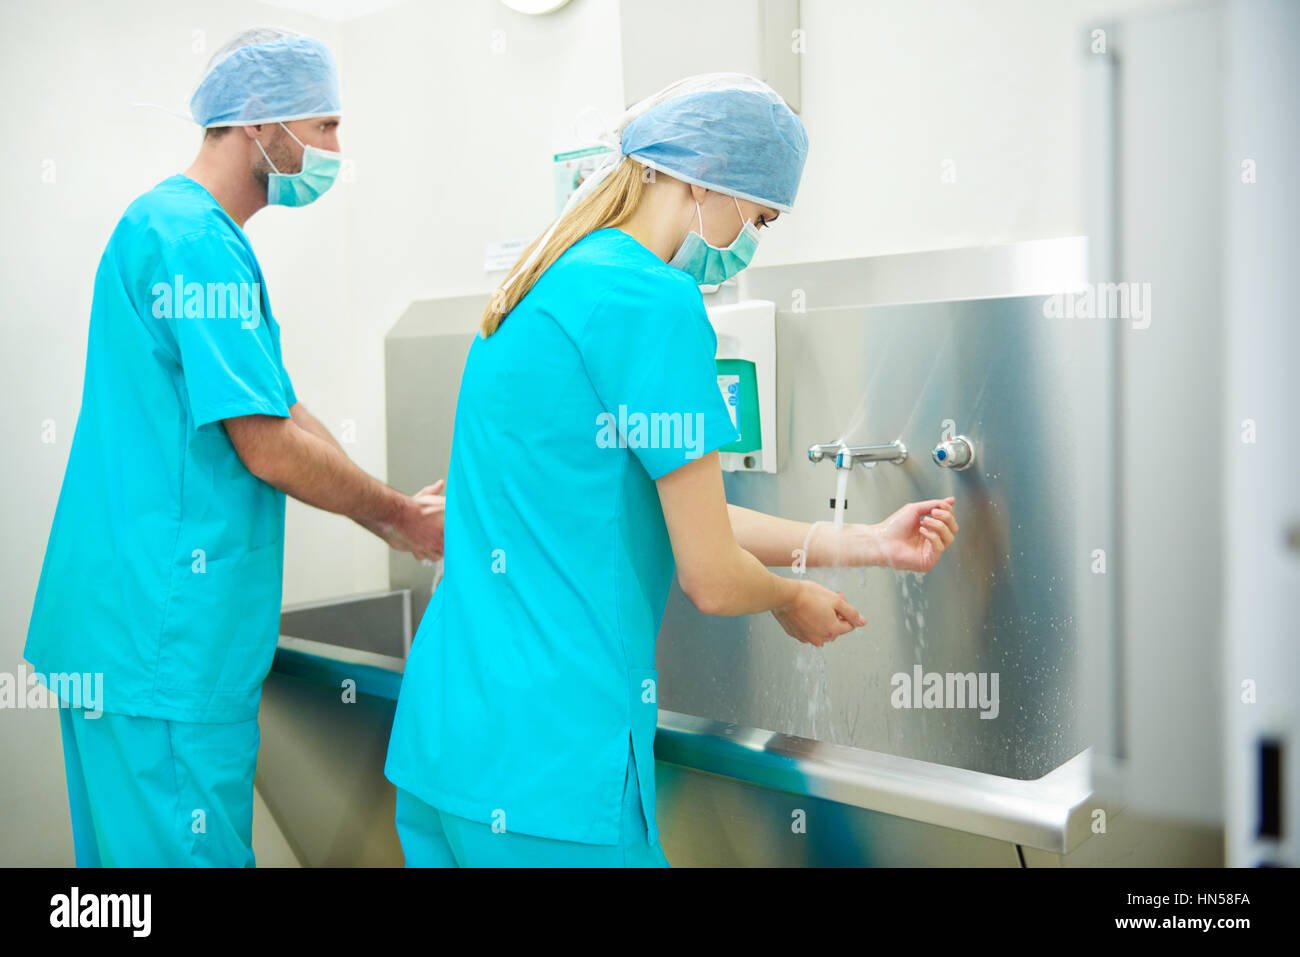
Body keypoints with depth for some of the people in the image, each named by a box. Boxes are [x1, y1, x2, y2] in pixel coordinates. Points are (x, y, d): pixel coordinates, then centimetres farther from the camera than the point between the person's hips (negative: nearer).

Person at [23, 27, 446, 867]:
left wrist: (396, 515, 9)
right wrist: (404, 517, -4)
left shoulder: (193, 232, 16)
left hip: (131, 620, 10)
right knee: (190, 845, 0)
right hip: (164, 636, -10)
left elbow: (284, 408, 16)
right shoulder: (194, 240, -17)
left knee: (134, 839, 19)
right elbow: (271, 448, -19)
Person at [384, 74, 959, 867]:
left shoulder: (552, 288, 13)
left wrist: (866, 543, 17)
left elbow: (669, 514, 15)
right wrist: (794, 601, 9)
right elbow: (711, 578, -15)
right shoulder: (655, 301, -16)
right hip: (547, 770, -9)